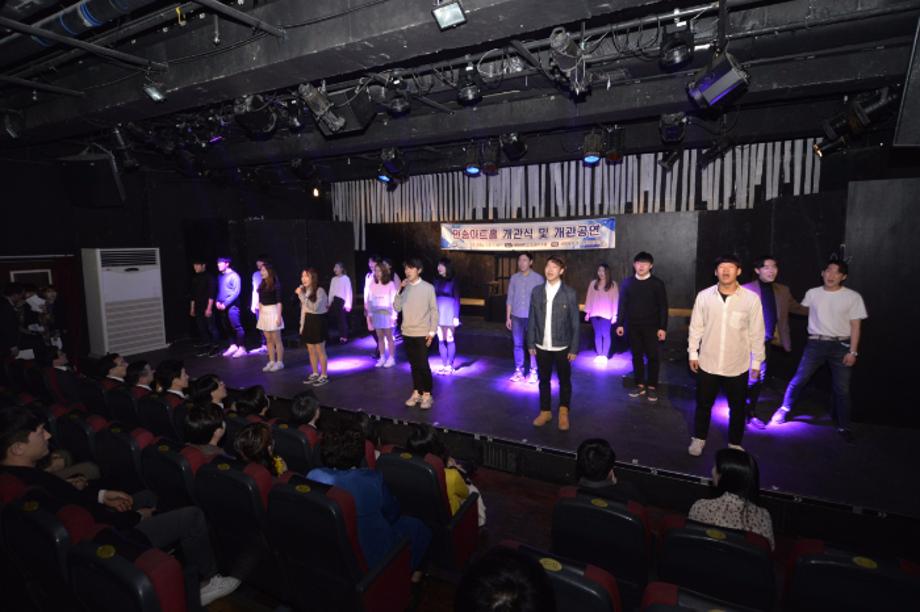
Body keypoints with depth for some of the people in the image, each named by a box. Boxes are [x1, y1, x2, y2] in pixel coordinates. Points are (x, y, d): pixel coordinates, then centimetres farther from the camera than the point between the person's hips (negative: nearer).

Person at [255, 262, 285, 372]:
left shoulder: (276, 284, -8)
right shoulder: (262, 285, 10)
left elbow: (279, 301, -11)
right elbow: (260, 301, 16)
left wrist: (279, 316, -15)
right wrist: (260, 314, 11)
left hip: (273, 312, -7)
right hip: (264, 313, 7)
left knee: (276, 339, -1)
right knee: (268, 340, 10)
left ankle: (279, 362, 7)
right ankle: (272, 362, 17)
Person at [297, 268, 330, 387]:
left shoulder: (319, 290, -15)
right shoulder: (304, 290, 11)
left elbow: (315, 307, -27)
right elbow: (304, 309, 15)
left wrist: (302, 295, -26)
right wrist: (302, 324, 12)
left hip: (317, 322, -8)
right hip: (308, 322, 8)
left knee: (320, 350, 1)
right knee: (311, 350, 14)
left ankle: (324, 375, 11)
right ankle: (315, 374, 27)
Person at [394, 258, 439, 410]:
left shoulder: (428, 287, -5)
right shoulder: (404, 288, 6)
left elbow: (434, 310, -4)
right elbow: (397, 308, 1)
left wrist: (432, 332, -8)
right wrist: (400, 291, -10)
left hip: (422, 333, -4)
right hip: (407, 333, 4)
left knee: (423, 365, -4)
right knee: (413, 365, 12)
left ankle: (427, 395, 9)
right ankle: (416, 393, 23)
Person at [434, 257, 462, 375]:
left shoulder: (453, 281, -3)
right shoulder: (437, 280, 8)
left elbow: (457, 300, -4)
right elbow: (434, 297, 10)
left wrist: (456, 316, -11)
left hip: (449, 313, -4)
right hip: (438, 313, 4)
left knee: (449, 340, -1)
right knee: (441, 340, 6)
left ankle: (450, 366, 6)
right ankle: (443, 365, 13)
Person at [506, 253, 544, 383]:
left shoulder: (538, 278, -5)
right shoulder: (514, 278, 4)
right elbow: (510, 298, 8)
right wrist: (508, 317, 6)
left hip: (532, 317, -3)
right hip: (516, 317, 3)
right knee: (518, 345, 9)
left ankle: (533, 372, 14)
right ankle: (518, 371, 18)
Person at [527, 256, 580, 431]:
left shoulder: (570, 293, -7)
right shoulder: (537, 291, 1)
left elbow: (575, 323, -5)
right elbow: (532, 319, 4)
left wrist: (574, 348, -7)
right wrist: (531, 343, 2)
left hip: (562, 347, -2)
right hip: (542, 346, 2)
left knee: (564, 380, 12)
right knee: (544, 380, 13)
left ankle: (564, 413, 30)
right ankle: (545, 412, 30)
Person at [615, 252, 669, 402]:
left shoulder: (657, 283, -2)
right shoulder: (627, 282, 3)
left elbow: (663, 307, -2)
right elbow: (622, 304, 6)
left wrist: (662, 327, -7)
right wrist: (620, 323, 2)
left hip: (651, 327, -2)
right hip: (632, 326, 2)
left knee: (653, 357, 3)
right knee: (636, 356, 9)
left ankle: (652, 387, 15)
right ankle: (640, 385, 20)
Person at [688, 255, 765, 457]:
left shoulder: (751, 299, -11)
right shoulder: (704, 296, -8)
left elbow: (757, 333, -3)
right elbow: (696, 327, 2)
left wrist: (757, 361, 1)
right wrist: (693, 353, 3)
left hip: (738, 366, 0)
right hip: (708, 363, 1)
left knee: (737, 407, 15)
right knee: (703, 404, 16)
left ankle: (735, 443, 36)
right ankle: (699, 438, 36)